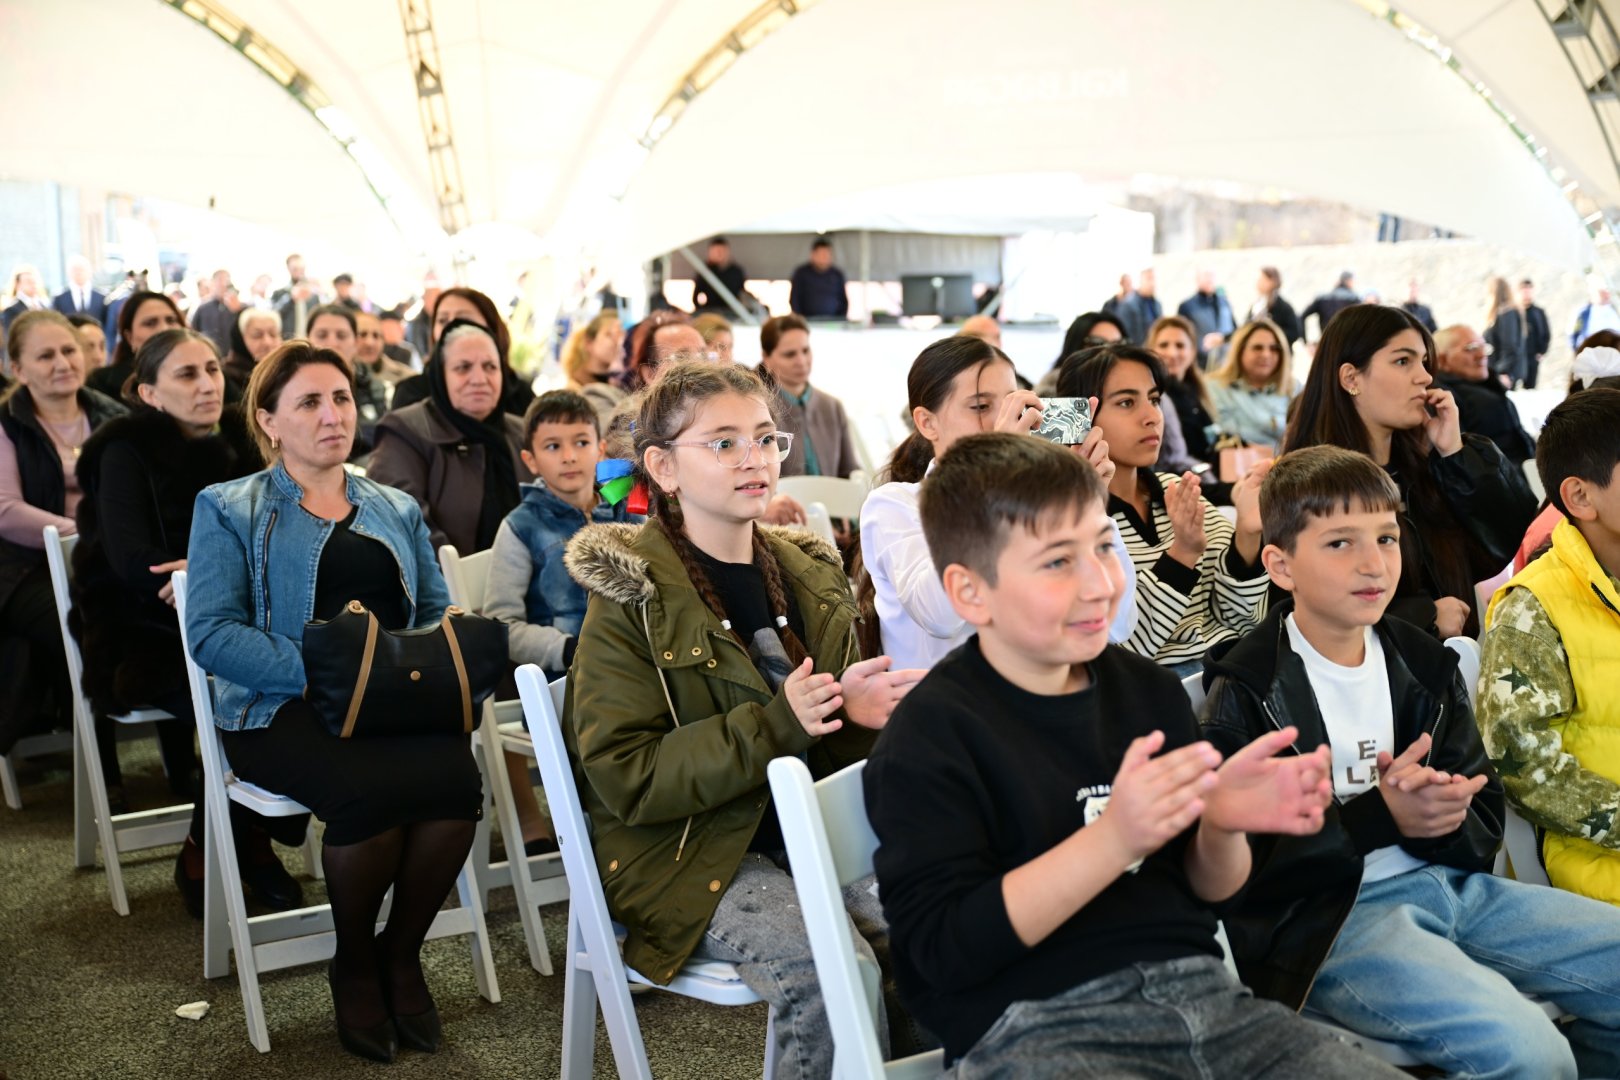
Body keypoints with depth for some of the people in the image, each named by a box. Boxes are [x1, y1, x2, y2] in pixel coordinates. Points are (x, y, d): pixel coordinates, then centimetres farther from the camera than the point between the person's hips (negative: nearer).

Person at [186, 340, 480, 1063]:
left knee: (456, 777, -30)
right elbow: (210, 632, -5)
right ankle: (354, 967, -5)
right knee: (368, 789, -34)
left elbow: (439, 613, 15)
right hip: (279, 711, -3)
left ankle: (401, 954, -4)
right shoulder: (230, 509, 7)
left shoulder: (397, 511, 21)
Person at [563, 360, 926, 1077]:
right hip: (684, 855, -5)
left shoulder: (810, 574, 10)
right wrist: (775, 726, -23)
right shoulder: (632, 598, -7)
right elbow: (624, 779, -14)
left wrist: (858, 710, -4)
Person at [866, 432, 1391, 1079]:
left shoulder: (1150, 691, 11)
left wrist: (1222, 825, -5)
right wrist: (1114, 838, -23)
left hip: (1198, 992, 7)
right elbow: (945, 948, -15)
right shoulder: (929, 735, -7)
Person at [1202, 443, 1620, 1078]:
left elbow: (1485, 824, 10)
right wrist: (1378, 817, -20)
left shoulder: (1426, 665, 11)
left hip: (1448, 881, 7)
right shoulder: (1247, 692, -7)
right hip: (1320, 916, -7)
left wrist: (1435, 817, -14)